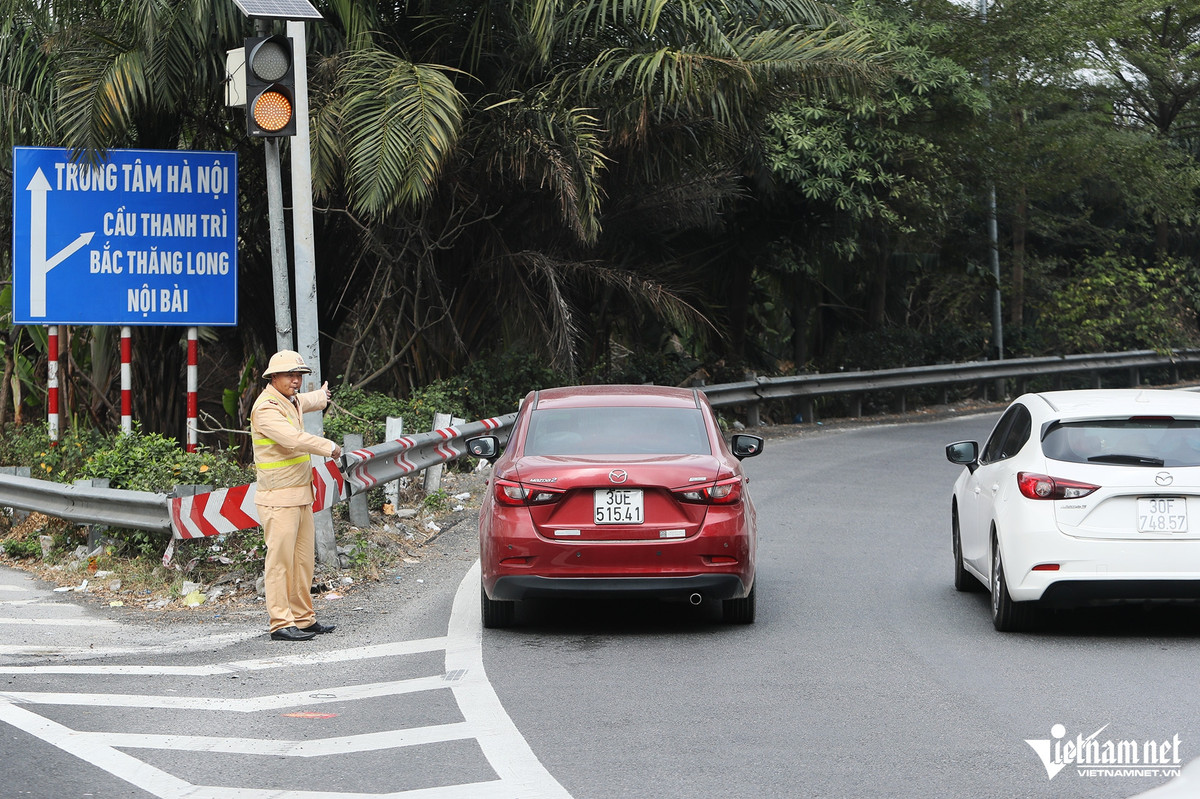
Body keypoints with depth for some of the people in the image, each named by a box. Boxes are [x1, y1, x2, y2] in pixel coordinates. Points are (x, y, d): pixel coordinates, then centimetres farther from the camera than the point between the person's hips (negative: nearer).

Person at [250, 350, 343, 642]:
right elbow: (293, 438, -27)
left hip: (301, 495, 9)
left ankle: (303, 618, 16)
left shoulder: (292, 401, 16)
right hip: (278, 498, -9)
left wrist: (321, 396, 64)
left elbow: (306, 401, 43)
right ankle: (281, 624, -9)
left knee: (303, 559, 10)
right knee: (280, 560, -9)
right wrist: (330, 447, -14)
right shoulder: (266, 407, -14)